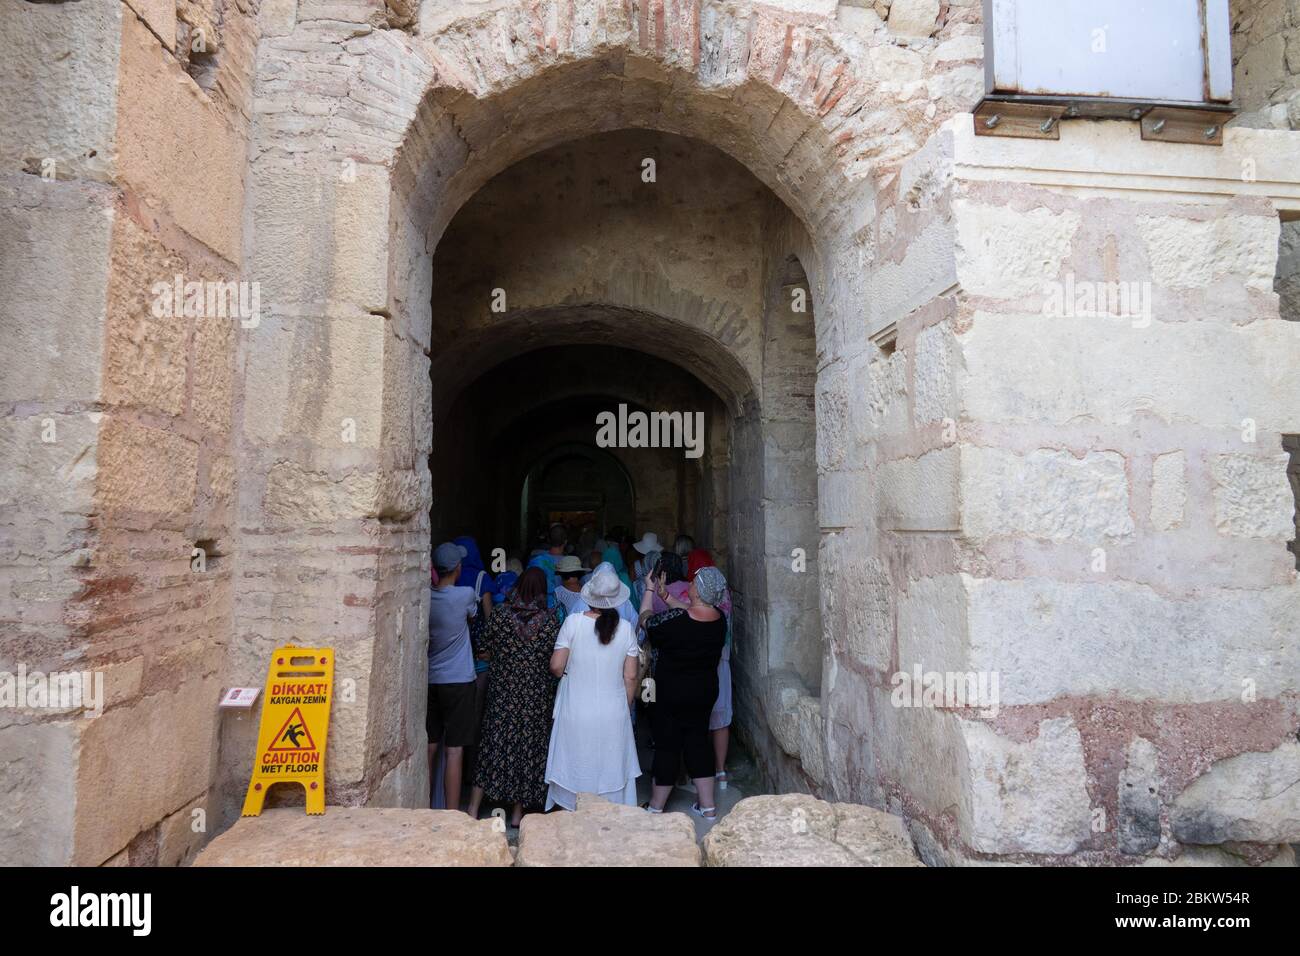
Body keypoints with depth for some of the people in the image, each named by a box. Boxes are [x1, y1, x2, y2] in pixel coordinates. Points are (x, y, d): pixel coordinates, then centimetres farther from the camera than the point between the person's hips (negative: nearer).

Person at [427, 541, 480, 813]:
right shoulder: (465, 595, -12)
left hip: (429, 680, 5)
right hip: (458, 681, -4)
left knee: (430, 747, 12)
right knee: (455, 750, 0)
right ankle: (451, 812, 3)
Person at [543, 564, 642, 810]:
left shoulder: (573, 622, -13)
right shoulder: (625, 628, -7)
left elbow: (556, 666, -10)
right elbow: (630, 676, -3)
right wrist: (626, 707, 12)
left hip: (576, 713, -1)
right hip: (614, 713, 1)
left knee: (576, 769, 14)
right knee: (611, 769, 16)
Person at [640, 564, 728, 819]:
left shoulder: (675, 619, -26)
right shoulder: (719, 619, -9)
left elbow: (646, 621, -8)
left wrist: (650, 591, 6)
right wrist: (664, 594, 16)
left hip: (670, 694, -5)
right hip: (706, 691, 5)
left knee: (667, 746, 8)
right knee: (698, 741, 17)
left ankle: (656, 806, 23)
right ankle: (708, 805, 25)